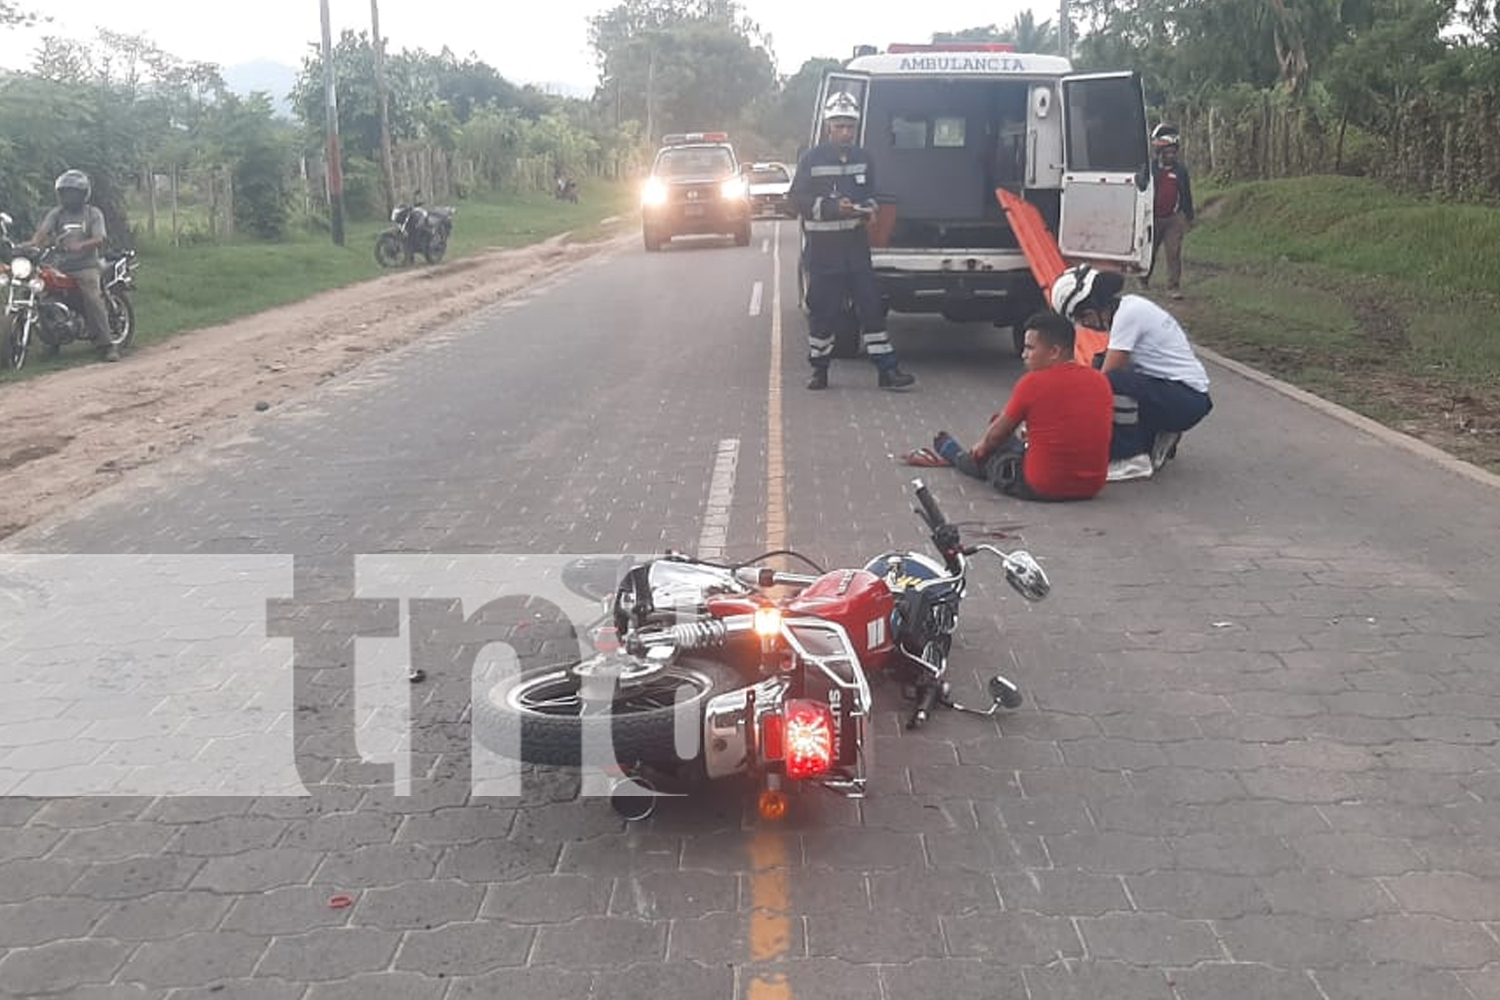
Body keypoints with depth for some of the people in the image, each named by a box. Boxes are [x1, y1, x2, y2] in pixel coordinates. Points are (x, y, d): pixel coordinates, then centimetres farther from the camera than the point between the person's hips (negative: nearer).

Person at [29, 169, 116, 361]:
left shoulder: (93, 214, 7)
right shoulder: (55, 213, 14)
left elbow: (99, 239, -7)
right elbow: (42, 232, 0)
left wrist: (81, 245, -26)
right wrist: (33, 246, -22)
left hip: (86, 265, -3)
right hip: (62, 266, 3)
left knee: (93, 301, -20)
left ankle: (106, 345, -22)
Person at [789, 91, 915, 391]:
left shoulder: (863, 159, 11)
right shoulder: (812, 159, -2)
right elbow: (799, 199, -6)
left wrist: (868, 209, -3)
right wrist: (833, 207, -18)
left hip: (856, 244, 3)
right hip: (823, 246, -3)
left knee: (870, 305, 0)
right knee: (823, 309, 2)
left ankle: (887, 369, 2)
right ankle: (820, 369, 16)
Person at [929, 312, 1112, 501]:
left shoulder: (1032, 383, -13)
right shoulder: (1101, 382, 2)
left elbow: (997, 434, 0)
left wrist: (981, 447, 24)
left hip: (1041, 488, -5)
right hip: (1092, 488, 5)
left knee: (989, 457, 22)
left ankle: (953, 453, 52)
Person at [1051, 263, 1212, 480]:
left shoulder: (1128, 315, -19)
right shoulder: (1129, 306, 9)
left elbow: (1106, 377, -20)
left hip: (1189, 400, -10)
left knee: (1112, 384, -30)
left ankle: (1133, 460, -15)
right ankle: (1156, 438, 13)